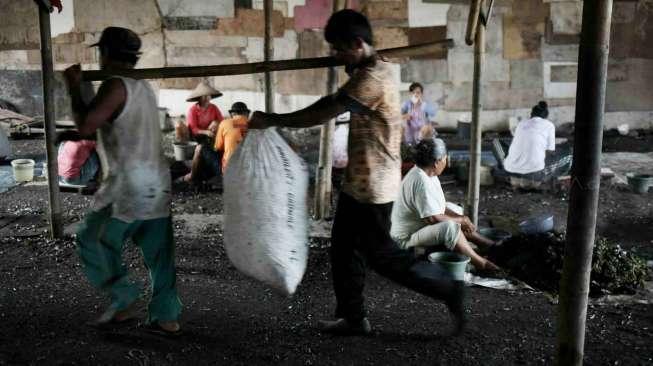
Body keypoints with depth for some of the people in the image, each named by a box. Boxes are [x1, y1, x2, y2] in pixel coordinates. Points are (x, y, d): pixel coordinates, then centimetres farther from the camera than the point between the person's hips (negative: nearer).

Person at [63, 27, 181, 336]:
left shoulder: (116, 86, -11)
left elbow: (85, 126, -14)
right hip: (158, 183, 8)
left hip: (129, 187, -8)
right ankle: (166, 317, 15)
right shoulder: (143, 86, 16)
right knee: (159, 254, 10)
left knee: (92, 241, 10)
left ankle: (124, 301, 10)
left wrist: (74, 88, -1)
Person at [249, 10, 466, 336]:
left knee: (381, 255, 2)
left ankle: (449, 289, 15)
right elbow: (331, 103, 14)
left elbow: (323, 113, -23)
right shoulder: (369, 73, 12)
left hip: (372, 185, -10)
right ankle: (353, 318, 27)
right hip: (359, 181, 10)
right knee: (344, 248, 15)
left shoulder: (372, 78, -22)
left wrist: (272, 120, -16)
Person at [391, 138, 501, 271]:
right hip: (407, 237, -11)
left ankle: (490, 245, 21)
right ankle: (480, 263, -17)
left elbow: (439, 207, 12)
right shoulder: (421, 181, -27)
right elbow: (433, 218, -27)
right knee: (450, 226, -29)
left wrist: (460, 218, -2)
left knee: (457, 221, 17)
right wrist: (460, 220, -13)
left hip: (419, 226, 11)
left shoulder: (428, 174, 4)